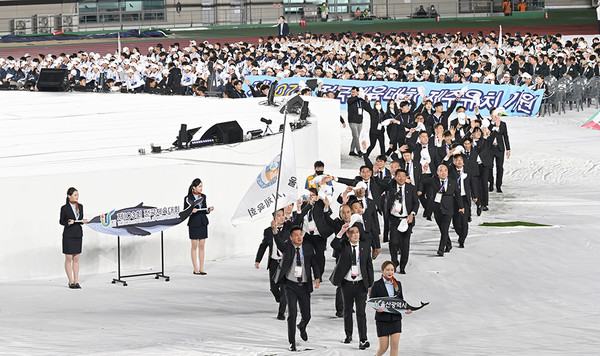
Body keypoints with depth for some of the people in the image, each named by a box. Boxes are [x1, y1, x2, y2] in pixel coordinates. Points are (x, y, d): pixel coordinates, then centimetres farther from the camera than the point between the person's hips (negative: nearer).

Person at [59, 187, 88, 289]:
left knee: (76, 259, 7)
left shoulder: (80, 206, 8)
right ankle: (71, 282, 4)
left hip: (78, 234, 5)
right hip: (68, 235, -5)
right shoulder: (65, 208, -6)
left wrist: (83, 221, -7)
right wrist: (68, 222, -19)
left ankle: (76, 281, 9)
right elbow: (61, 221, 0)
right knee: (69, 259, 0)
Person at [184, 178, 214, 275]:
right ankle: (195, 269, 3)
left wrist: (209, 210, -4)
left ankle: (202, 268, 8)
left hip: (203, 223, 5)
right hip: (194, 224, -5)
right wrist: (191, 211, -23)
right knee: (194, 247, -1)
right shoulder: (188, 198, -6)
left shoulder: (203, 197, 9)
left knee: (201, 246, 5)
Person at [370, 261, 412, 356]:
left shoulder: (398, 284, 9)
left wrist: (406, 309, -2)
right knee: (384, 346, -2)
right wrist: (377, 308, -21)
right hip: (382, 319, -3)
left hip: (396, 318, 3)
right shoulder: (377, 285, -3)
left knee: (395, 344, -5)